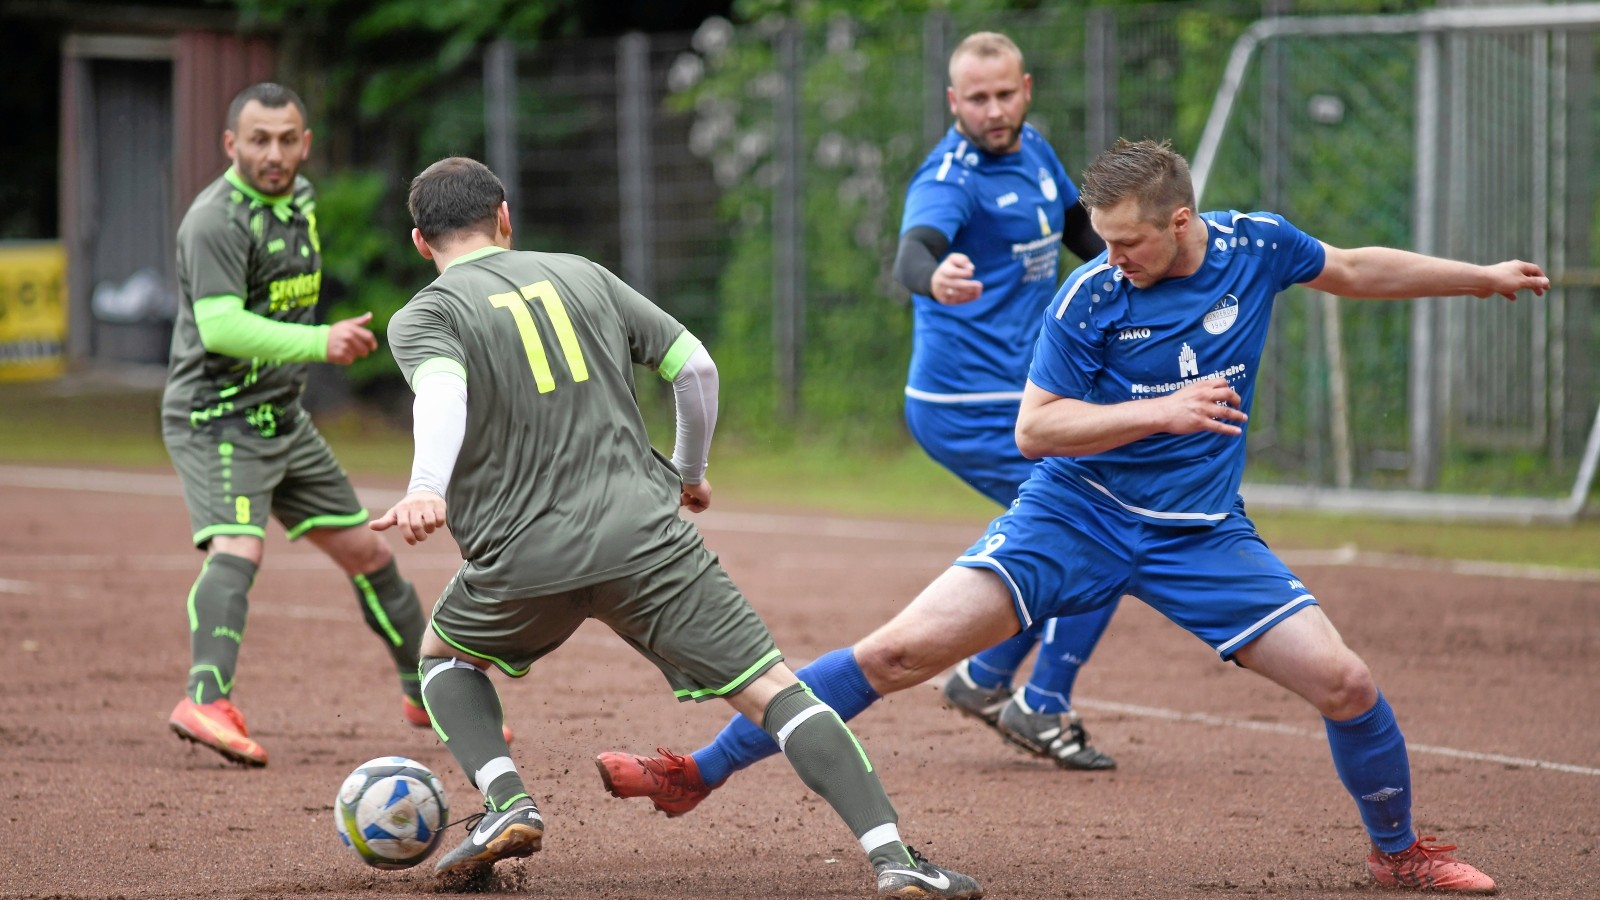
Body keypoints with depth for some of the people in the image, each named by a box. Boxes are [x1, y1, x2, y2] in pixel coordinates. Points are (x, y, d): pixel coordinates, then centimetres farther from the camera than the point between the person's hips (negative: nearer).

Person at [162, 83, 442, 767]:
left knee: (364, 551, 14)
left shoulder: (300, 200, 10)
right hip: (216, 419, -8)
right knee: (237, 548, -29)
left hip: (283, 420, 8)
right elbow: (219, 326, -30)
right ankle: (206, 702, -44)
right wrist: (319, 343, -36)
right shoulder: (216, 219, -19)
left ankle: (425, 691, 30)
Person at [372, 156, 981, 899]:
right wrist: (690, 471, 31)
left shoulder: (423, 318, 5)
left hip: (525, 557, -1)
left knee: (444, 655, 29)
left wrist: (426, 489, -36)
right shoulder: (581, 275, 16)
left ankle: (506, 803, 6)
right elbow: (695, 367, 14)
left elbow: (441, 390, -18)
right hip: (646, 535, 1)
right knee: (771, 690, -3)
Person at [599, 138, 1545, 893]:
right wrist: (1162, 413, -25)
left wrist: (1483, 277, 24)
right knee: (903, 649, -15)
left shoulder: (1256, 245, -5)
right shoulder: (1090, 298, -15)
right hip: (1076, 514, -3)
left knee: (1345, 683, -7)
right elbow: (1035, 427, -14)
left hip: (1203, 533, 3)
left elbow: (1348, 269, 16)